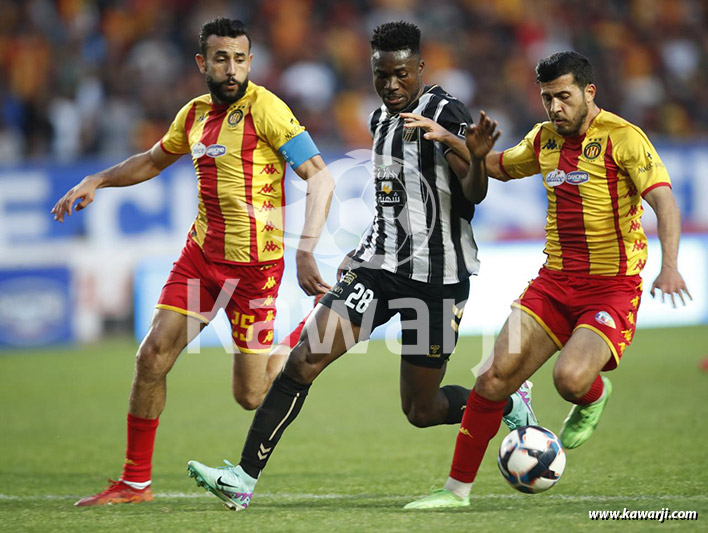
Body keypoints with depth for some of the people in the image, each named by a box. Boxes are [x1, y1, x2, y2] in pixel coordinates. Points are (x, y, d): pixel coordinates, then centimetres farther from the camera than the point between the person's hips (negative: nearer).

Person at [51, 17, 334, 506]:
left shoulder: (264, 108, -14)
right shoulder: (195, 115, 8)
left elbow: (320, 177, -19)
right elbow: (153, 161, 28)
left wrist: (306, 251, -29)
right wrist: (96, 181, 16)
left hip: (254, 263, -6)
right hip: (200, 251, 6)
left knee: (251, 396, -2)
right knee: (152, 356, -5)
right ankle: (136, 481, 7)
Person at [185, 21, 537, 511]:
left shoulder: (446, 113, -12)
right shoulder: (381, 119, 11)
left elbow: (474, 194, -23)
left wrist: (456, 143, -40)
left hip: (437, 276, -6)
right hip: (380, 265, 6)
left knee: (421, 410, 3)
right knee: (303, 361, -11)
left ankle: (510, 405, 32)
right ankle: (243, 479, -12)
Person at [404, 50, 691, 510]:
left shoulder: (623, 138, -12)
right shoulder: (544, 139, 9)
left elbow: (664, 201, -22)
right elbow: (501, 168, 29)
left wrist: (670, 266, -38)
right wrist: (479, 152, 4)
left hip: (612, 287, -6)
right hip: (554, 282, 6)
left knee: (570, 378, -27)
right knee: (495, 377, -6)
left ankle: (594, 398, 12)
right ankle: (458, 488, 6)